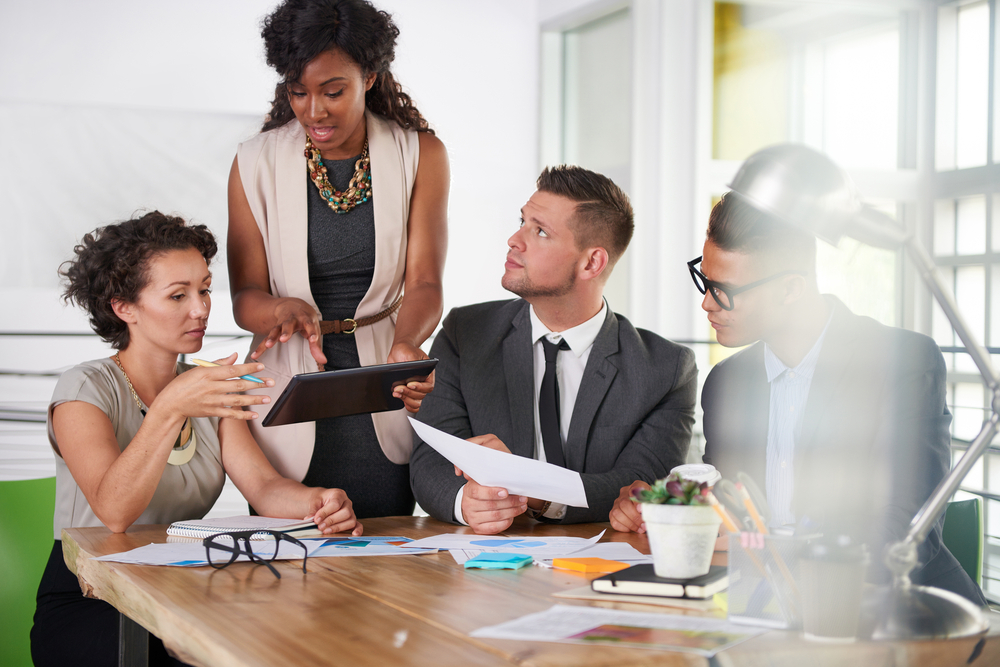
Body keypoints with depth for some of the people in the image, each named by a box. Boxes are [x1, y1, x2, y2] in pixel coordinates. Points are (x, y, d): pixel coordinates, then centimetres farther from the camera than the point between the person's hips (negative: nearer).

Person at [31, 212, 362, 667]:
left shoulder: (207, 388, 11)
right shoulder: (87, 389, -9)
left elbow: (264, 485, -3)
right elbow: (114, 512, -25)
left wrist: (315, 503, -26)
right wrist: (170, 409, -38)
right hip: (86, 607, -6)